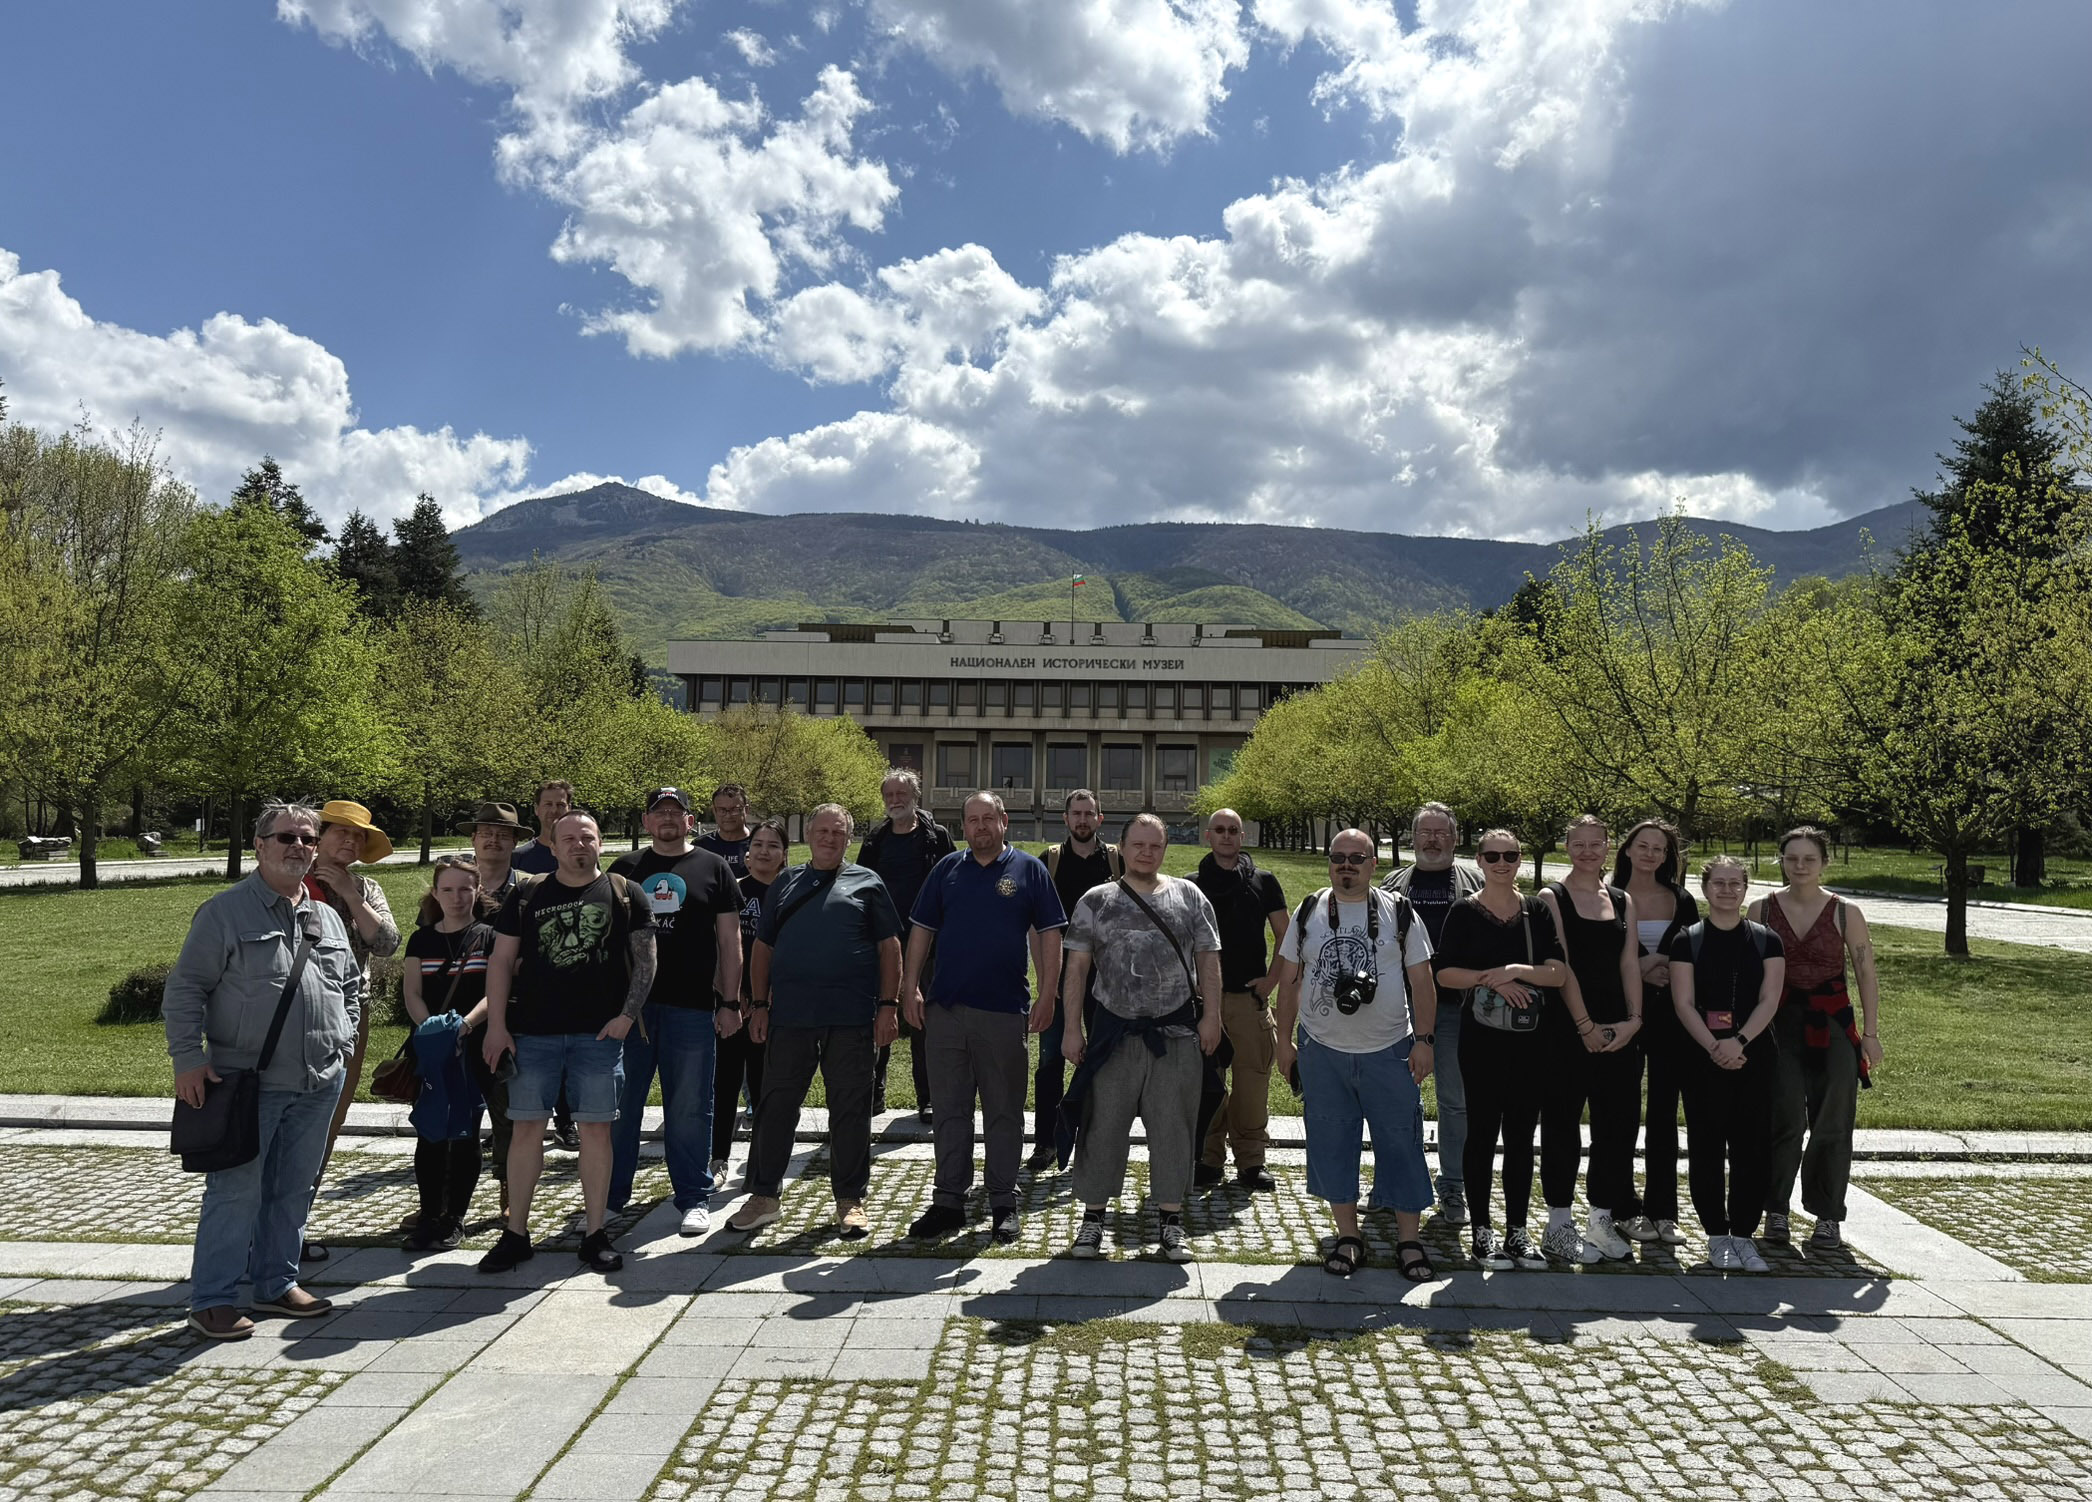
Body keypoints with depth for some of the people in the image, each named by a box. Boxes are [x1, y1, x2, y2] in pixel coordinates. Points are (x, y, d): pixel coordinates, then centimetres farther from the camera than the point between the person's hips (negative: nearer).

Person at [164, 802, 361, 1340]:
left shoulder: (327, 917, 13)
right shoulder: (225, 911, -4)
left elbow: (352, 983, 23)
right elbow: (184, 989, -6)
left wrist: (343, 1040, 13)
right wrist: (188, 1058, -12)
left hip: (319, 1083, 6)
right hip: (247, 1081, -6)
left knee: (294, 1189, 13)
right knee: (235, 1192, -2)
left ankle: (277, 1284, 26)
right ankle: (213, 1300, 10)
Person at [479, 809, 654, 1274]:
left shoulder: (625, 895, 4)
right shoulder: (527, 895, 7)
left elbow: (645, 960, 3)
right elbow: (501, 962, 7)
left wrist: (626, 1016, -7)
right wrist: (496, 1025, -1)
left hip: (600, 1034, -1)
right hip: (533, 1032, 1)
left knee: (595, 1128, 2)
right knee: (525, 1128, 4)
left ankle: (596, 1234, 11)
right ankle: (516, 1233, 16)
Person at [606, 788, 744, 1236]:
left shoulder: (713, 869, 6)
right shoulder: (624, 868, 11)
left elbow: (729, 940, 5)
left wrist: (730, 1002, 0)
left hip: (692, 1008, -2)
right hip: (627, 1003, 2)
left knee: (689, 1109, 5)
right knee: (618, 1105, 9)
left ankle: (694, 1198, 16)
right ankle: (611, 1195, 22)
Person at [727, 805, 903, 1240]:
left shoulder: (866, 882, 7)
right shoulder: (786, 884, 14)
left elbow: (889, 946, 4)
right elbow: (762, 947, 14)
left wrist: (889, 1005, -3)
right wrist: (758, 1004, 6)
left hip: (851, 1020, -2)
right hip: (789, 1018, 2)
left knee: (851, 1112, 4)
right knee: (776, 1108, 8)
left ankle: (850, 1201, 16)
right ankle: (763, 1196, 20)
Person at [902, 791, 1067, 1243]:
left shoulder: (1029, 870, 2)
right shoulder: (948, 868, 9)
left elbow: (1049, 934, 0)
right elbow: (922, 930, 10)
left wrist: (1048, 994, -7)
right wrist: (910, 986, 2)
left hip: (1006, 1010, -2)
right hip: (946, 1007, 2)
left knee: (1004, 1112, 7)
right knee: (948, 1109, 8)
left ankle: (1004, 1203, 18)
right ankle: (948, 1201, 18)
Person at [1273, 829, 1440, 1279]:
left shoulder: (1400, 913, 1)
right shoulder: (1309, 913, 4)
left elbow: (1422, 981, 2)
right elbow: (1290, 979, 8)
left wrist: (1423, 1040, -5)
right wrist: (1284, 1039, 6)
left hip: (1390, 1052, -1)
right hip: (1323, 1052, 1)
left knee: (1401, 1143, 2)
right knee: (1331, 1145, 7)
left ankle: (1408, 1240, 14)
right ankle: (1348, 1236, 20)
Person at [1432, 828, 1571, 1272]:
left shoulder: (1538, 911, 7)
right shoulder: (1464, 912, 0)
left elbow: (1559, 973, -1)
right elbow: (1444, 973, -5)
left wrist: (1517, 970, -15)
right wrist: (1492, 979, -15)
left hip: (1532, 1039, 3)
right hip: (1482, 1038, -3)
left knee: (1521, 1134, 9)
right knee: (1482, 1131, 2)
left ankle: (1517, 1230, 18)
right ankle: (1481, 1230, 13)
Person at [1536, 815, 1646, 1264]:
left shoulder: (1623, 901, 13)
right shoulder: (1552, 898, -3)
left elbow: (1630, 963, 7)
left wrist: (1634, 1019, -6)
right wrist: (1586, 1025, -15)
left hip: (1620, 1029, 5)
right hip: (1567, 1027, -5)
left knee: (1618, 1122, 7)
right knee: (1562, 1123, 2)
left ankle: (1602, 1219, 21)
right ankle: (1559, 1226, 11)